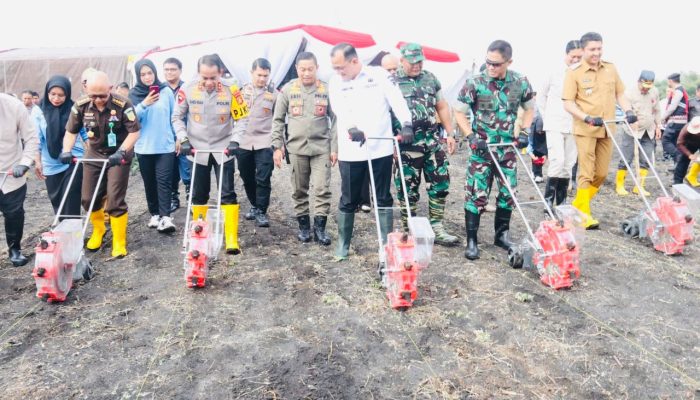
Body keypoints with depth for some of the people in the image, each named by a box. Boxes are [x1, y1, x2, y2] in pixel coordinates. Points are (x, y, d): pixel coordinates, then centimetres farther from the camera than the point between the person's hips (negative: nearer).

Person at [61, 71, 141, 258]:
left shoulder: (122, 104, -21)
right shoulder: (80, 106, -9)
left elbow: (134, 132, -18)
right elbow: (71, 131, 1)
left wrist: (121, 152, -28)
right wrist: (67, 151, -15)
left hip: (118, 156, -4)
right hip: (93, 156, 5)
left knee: (115, 201, -8)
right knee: (88, 198, 9)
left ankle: (119, 242, 5)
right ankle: (98, 231, 36)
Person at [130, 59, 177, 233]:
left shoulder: (166, 92, 0)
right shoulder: (134, 95, 2)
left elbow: (174, 116, 7)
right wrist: (143, 105, -19)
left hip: (165, 146, -2)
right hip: (144, 147, 2)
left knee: (163, 181, -8)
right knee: (149, 183, 9)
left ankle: (166, 217, -12)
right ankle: (154, 214, 20)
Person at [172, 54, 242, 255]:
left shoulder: (231, 90, -11)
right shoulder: (187, 90, -9)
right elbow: (177, 117, 3)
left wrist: (235, 140, -11)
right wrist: (183, 139, -9)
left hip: (223, 149, -1)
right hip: (198, 149, 1)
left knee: (228, 194, -4)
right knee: (198, 195, 10)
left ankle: (232, 239, -2)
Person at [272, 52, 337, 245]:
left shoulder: (327, 89, 0)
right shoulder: (287, 90, 1)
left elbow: (335, 120, 3)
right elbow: (278, 119, 6)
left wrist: (334, 148, -1)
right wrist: (277, 146, 2)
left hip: (321, 147, -1)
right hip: (296, 148, 1)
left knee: (322, 188, -4)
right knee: (299, 190, 8)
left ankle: (320, 227, 5)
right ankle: (303, 225, 21)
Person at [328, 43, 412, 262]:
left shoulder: (379, 74, 2)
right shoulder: (335, 82, 4)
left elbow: (397, 100, -6)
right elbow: (340, 110, -13)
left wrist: (406, 124, -23)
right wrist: (352, 128, -32)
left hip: (381, 148, 0)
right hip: (351, 151, 1)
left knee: (383, 199, 8)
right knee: (348, 201, 9)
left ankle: (387, 244, 18)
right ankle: (343, 243, 24)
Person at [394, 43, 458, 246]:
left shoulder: (431, 78, 12)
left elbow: (442, 107, 16)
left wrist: (450, 134, 11)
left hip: (433, 141, 5)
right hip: (407, 145, -4)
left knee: (440, 183, 6)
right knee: (408, 190, 3)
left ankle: (436, 228, 18)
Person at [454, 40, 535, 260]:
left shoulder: (520, 82, -2)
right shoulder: (475, 83, -11)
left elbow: (529, 108, 14)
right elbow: (459, 112, -4)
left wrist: (525, 131, 2)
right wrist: (471, 136, -13)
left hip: (507, 148, 4)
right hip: (481, 148, -4)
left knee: (508, 192, 11)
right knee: (477, 193, -4)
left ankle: (502, 234, 28)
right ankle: (471, 240, 5)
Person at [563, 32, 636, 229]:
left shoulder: (611, 69, 9)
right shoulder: (574, 72, -6)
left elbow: (619, 93, 17)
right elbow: (568, 103, -10)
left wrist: (628, 111, 0)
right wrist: (587, 118, -22)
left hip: (607, 129, 6)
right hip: (585, 130, -5)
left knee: (601, 173, 9)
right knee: (586, 173, -5)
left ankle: (578, 205, 24)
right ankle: (584, 214, 2)